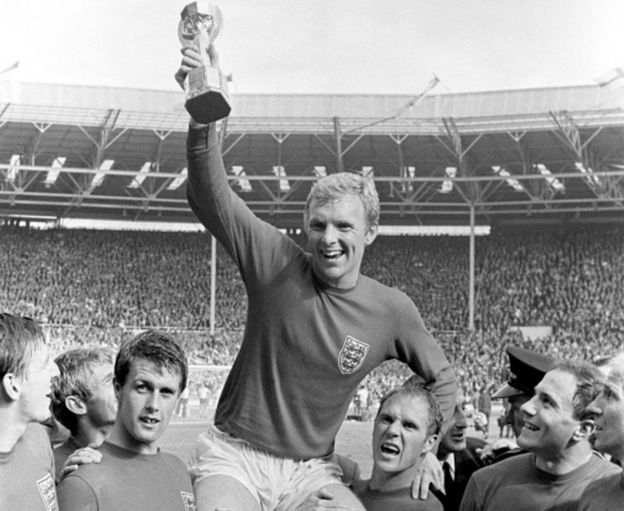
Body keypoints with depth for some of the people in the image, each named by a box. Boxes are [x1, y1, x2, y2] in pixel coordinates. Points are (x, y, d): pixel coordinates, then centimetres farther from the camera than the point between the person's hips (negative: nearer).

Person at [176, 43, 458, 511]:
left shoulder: (391, 310, -2)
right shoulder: (278, 263, -8)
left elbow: (441, 379, 15)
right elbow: (209, 196, -21)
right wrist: (205, 115, -35)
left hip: (310, 471, 3)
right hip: (234, 455, -2)